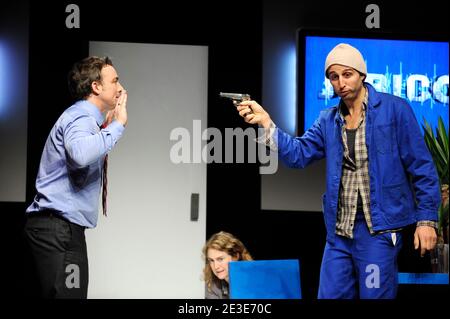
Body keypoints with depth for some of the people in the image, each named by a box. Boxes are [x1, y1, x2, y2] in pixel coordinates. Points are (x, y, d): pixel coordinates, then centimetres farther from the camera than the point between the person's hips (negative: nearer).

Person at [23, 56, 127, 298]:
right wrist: (117, 125, -25)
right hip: (58, 228, -11)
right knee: (65, 295, -13)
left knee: (75, 295, 10)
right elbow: (80, 154, -35)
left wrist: (107, 126, 21)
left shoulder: (86, 118, 19)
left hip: (66, 228, 11)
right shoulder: (81, 117, -13)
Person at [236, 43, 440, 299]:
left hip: (379, 229, -5)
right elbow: (299, 154, 1)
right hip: (339, 230, 5)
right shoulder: (328, 120, 11)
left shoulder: (394, 109, -5)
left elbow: (422, 168, -5)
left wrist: (427, 219, -10)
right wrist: (266, 122, -12)